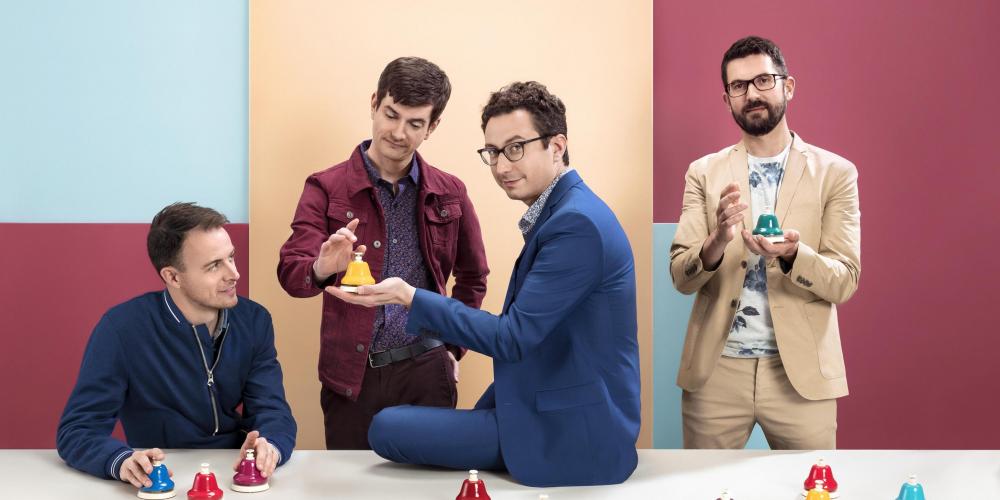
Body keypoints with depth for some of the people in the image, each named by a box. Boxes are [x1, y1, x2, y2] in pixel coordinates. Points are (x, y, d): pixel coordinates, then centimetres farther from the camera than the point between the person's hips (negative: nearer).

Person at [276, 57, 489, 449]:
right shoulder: (326, 188, -1)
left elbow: (473, 276, 18)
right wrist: (322, 268, -32)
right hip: (352, 374, -1)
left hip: (427, 372, 2)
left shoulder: (449, 193, 6)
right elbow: (290, 274, -11)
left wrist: (453, 347, 12)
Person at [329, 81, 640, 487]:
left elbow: (513, 337, -22)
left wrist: (409, 297, -19)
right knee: (390, 426, 17)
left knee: (387, 427, -10)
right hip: (551, 412, 10)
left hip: (567, 438, -10)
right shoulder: (561, 213, 10)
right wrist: (489, 410, 11)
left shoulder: (577, 223, -21)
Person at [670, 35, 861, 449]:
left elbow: (845, 282, -3)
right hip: (716, 369, 1)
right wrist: (716, 242, -22)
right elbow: (680, 277, 0)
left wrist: (791, 255, -23)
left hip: (800, 372, -1)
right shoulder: (704, 173, 5)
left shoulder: (835, 173, 2)